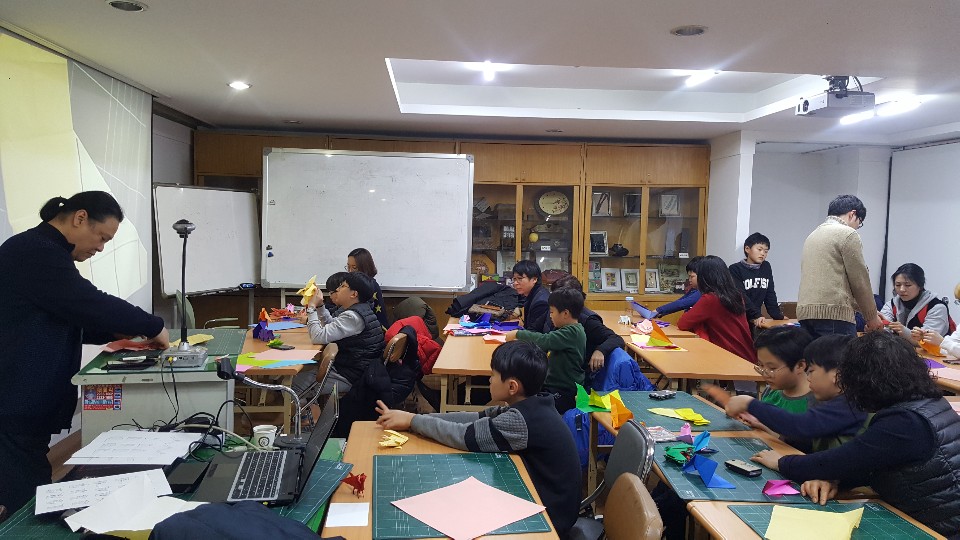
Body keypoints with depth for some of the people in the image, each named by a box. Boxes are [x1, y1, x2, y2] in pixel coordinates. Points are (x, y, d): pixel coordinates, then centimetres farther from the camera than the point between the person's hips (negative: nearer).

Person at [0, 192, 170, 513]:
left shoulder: (44, 252, 18)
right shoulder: (35, 252, -17)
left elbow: (64, 320, 22)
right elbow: (90, 304, -22)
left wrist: (114, 332, 8)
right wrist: (153, 327, -10)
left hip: (26, 405, 10)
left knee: (34, 504, 12)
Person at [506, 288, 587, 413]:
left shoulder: (572, 332, -18)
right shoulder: (571, 330, 12)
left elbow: (545, 340, -28)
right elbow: (549, 343, 19)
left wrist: (518, 334, -16)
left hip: (565, 394, -10)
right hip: (554, 386, 10)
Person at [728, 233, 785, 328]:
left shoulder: (766, 268, 11)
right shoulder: (735, 269, -6)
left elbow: (770, 295, 13)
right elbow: (741, 297, -14)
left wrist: (778, 316, 2)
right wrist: (757, 316, -23)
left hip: (755, 320, 4)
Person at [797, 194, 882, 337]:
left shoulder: (813, 235, 23)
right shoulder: (847, 234, -2)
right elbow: (859, 280, -3)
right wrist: (871, 316, 10)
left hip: (805, 312, 8)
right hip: (833, 313, -8)